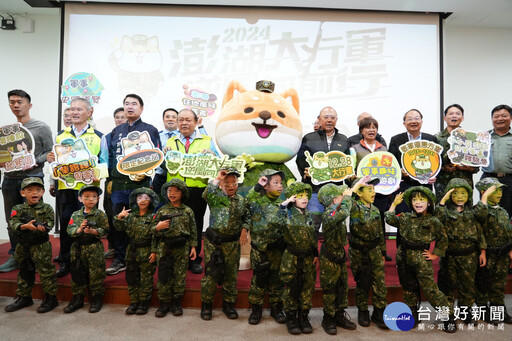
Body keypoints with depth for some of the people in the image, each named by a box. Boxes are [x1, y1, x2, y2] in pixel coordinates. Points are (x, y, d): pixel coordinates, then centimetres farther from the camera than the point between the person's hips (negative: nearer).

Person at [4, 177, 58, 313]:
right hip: (23, 246, 4)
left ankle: (51, 298, 10)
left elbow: (49, 223, -13)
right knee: (25, 272, 18)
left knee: (45, 271, -2)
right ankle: (24, 297, 34)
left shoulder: (46, 208, -4)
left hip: (41, 246, -4)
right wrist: (25, 226, -29)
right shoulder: (18, 209, 3)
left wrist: (43, 227, -36)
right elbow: (13, 224, -9)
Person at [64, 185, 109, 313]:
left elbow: (104, 230, -8)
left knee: (96, 273, 1)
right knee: (77, 273, 11)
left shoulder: (100, 214, -3)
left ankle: (96, 298, 15)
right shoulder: (75, 215, 8)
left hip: (94, 248, -4)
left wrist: (92, 231, -22)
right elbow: (69, 230, 2)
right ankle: (78, 298, 25)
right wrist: (79, 229, -16)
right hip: (77, 248, 4)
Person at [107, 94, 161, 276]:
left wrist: (146, 173, -14)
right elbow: (110, 156, 20)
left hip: (139, 183, -4)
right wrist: (110, 179, 12)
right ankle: (119, 260, 16)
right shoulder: (116, 131, 18)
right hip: (118, 184, 4)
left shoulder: (150, 130, 5)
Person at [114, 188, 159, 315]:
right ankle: (134, 301, 24)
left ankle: (144, 302, 18)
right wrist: (119, 217, -12)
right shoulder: (130, 216, 6)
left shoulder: (153, 217, -7)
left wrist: (154, 252, -14)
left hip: (146, 252, -4)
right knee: (132, 278, 11)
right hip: (132, 252, 5)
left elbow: (155, 236, -10)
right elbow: (119, 228, 5)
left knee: (146, 278, 5)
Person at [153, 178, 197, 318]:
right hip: (164, 248, 0)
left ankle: (176, 303, 22)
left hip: (182, 248, 0)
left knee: (179, 276, 7)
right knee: (164, 276, 4)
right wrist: (157, 228, -13)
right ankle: (163, 303, 19)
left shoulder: (188, 211, 4)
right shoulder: (162, 211, 4)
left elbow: (193, 230, 6)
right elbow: (155, 233, 9)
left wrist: (193, 246, 2)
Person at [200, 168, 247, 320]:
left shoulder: (241, 200, 10)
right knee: (211, 273, 1)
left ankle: (229, 304, 25)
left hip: (232, 243, 3)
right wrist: (217, 179, -24)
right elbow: (206, 194, -27)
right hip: (213, 241, -3)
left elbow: (245, 218, 21)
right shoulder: (216, 196, -3)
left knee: (231, 274, 9)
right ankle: (206, 304, 18)